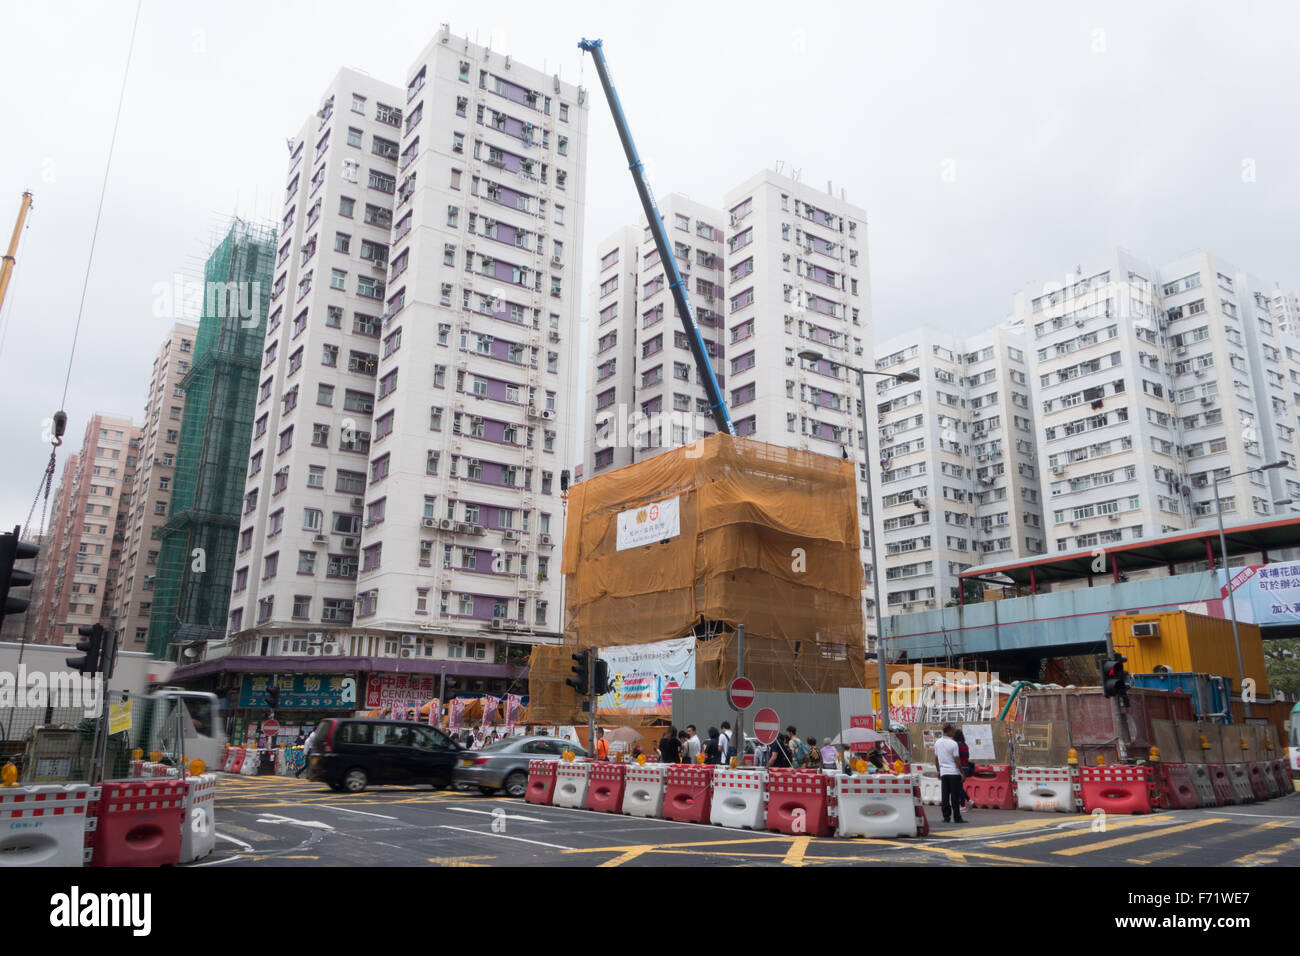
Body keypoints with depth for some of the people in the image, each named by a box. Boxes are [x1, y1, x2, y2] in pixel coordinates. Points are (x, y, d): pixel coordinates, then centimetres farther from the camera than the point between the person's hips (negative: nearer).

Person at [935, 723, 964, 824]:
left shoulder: (937, 743, 5)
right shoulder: (953, 743, -14)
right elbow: (957, 760, -12)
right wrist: (962, 772, -3)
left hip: (943, 772, 5)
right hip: (954, 772, -5)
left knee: (944, 796, 7)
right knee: (955, 796, 0)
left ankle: (946, 817, 7)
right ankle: (957, 817, 3)